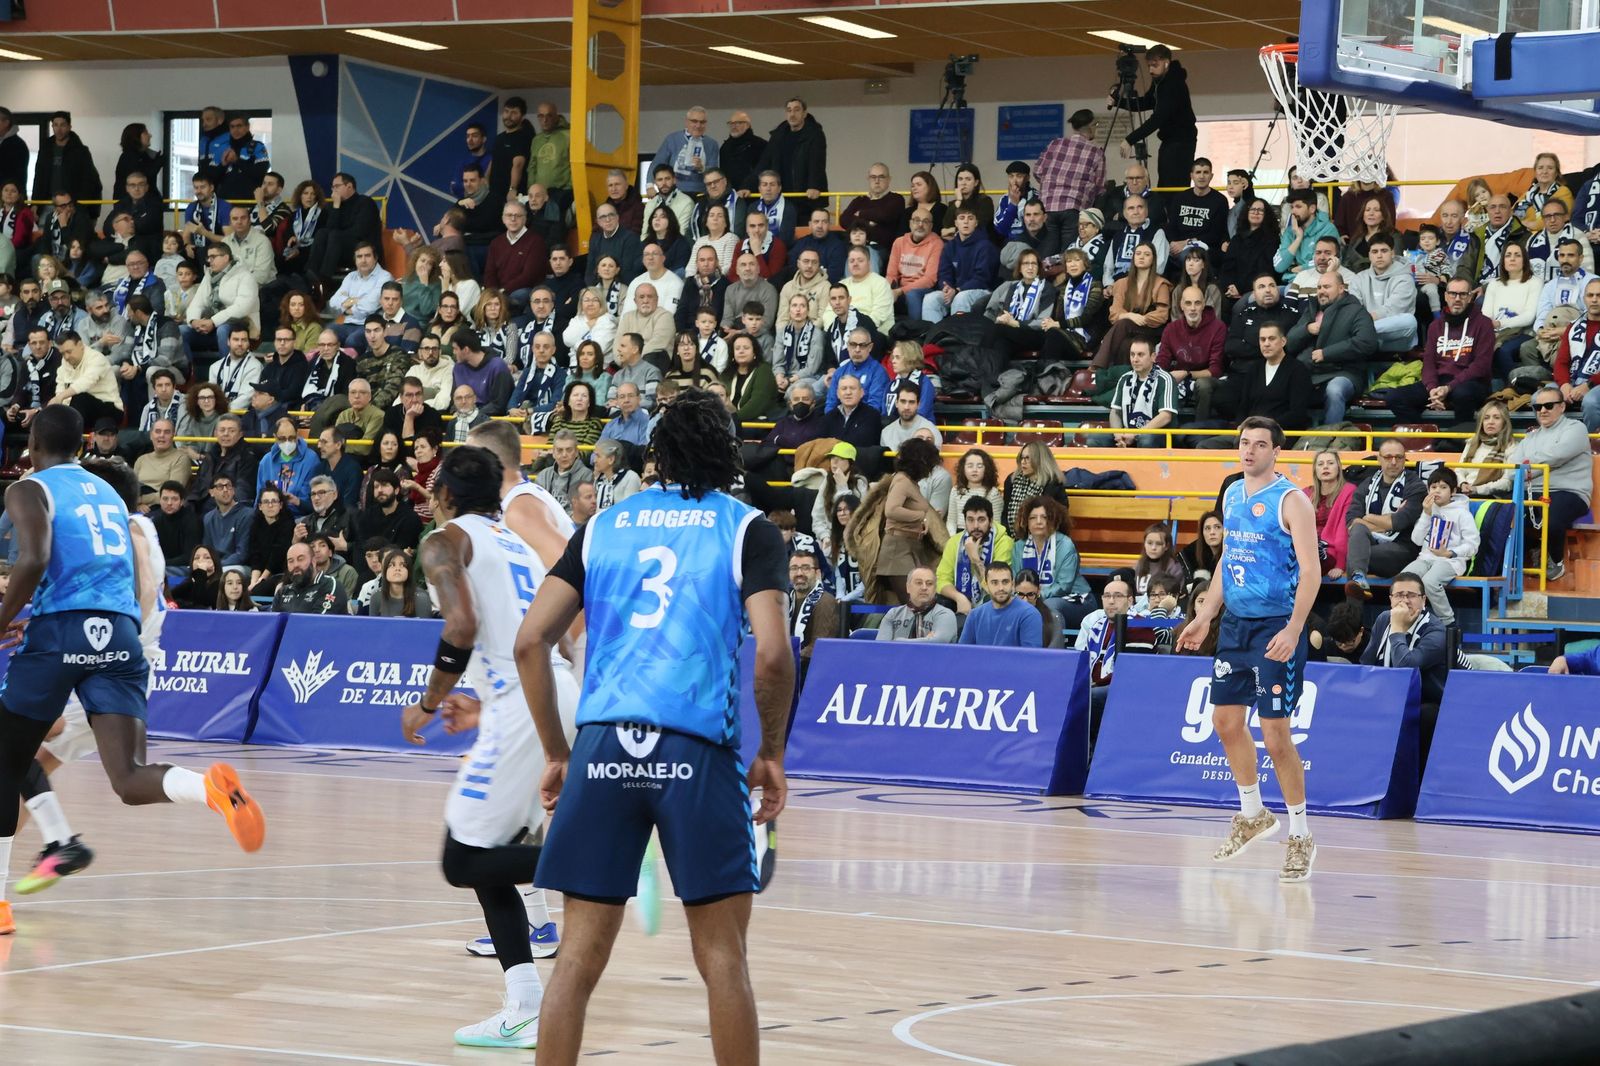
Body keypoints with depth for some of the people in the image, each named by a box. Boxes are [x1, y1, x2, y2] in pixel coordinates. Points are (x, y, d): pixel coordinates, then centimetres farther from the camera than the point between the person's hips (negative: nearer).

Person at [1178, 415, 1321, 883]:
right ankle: (1253, 814, 32)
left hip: (1275, 628, -8)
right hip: (1234, 623, 8)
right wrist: (1205, 615, 17)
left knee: (1276, 734, -8)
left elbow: (1311, 570, -17)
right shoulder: (1232, 495, 11)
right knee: (1226, 721, 13)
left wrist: (1293, 630, -26)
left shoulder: (1290, 501, -12)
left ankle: (1300, 836, 4)